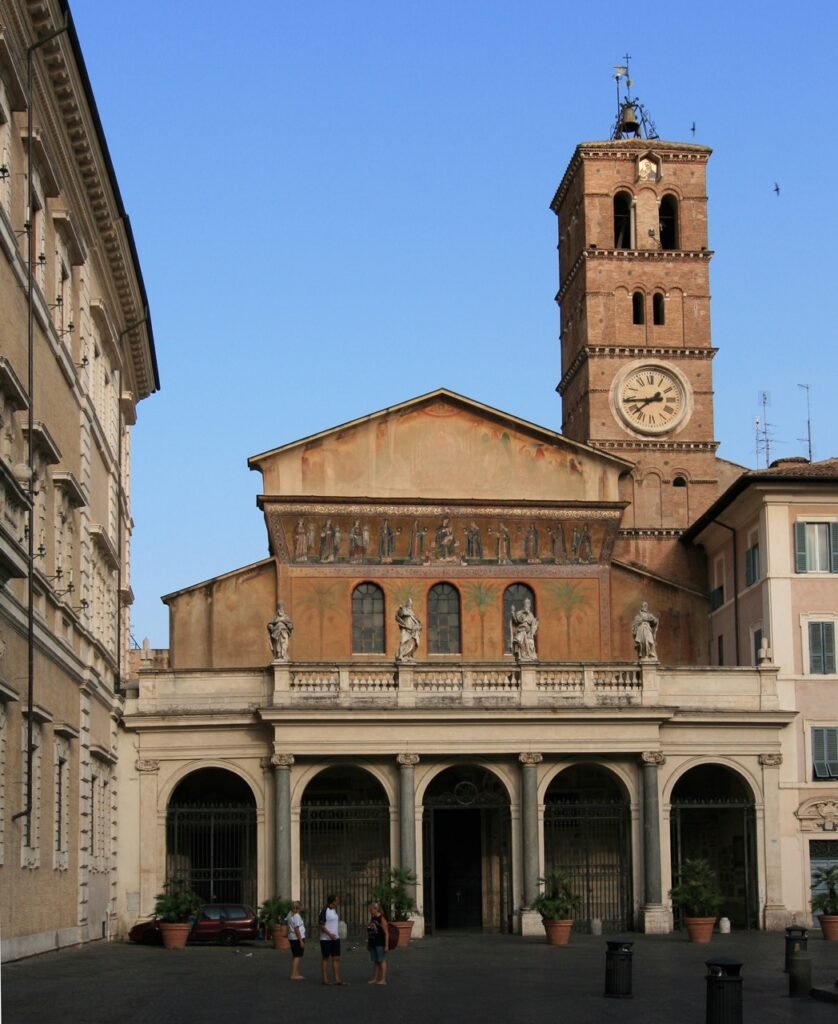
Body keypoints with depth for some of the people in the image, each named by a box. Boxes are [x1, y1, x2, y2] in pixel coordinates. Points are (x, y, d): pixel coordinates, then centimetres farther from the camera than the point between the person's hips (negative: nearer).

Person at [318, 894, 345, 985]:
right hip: (326, 939, -7)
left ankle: (336, 979, 3)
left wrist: (338, 934, 15)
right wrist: (330, 934, -24)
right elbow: (321, 926, -15)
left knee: (336, 958, 3)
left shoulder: (334, 911, 12)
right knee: (325, 958, 2)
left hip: (335, 938, 7)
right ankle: (325, 979, 8)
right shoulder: (324, 911, -12)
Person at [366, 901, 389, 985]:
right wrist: (368, 943, 17)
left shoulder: (382, 919, -11)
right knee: (375, 961, 11)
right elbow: (369, 932, 18)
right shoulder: (372, 919, 13)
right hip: (373, 943, 8)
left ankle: (383, 979, -2)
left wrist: (386, 945, -18)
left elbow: (386, 933, -15)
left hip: (380, 944, -8)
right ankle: (375, 979, 16)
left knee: (382, 961, -4)